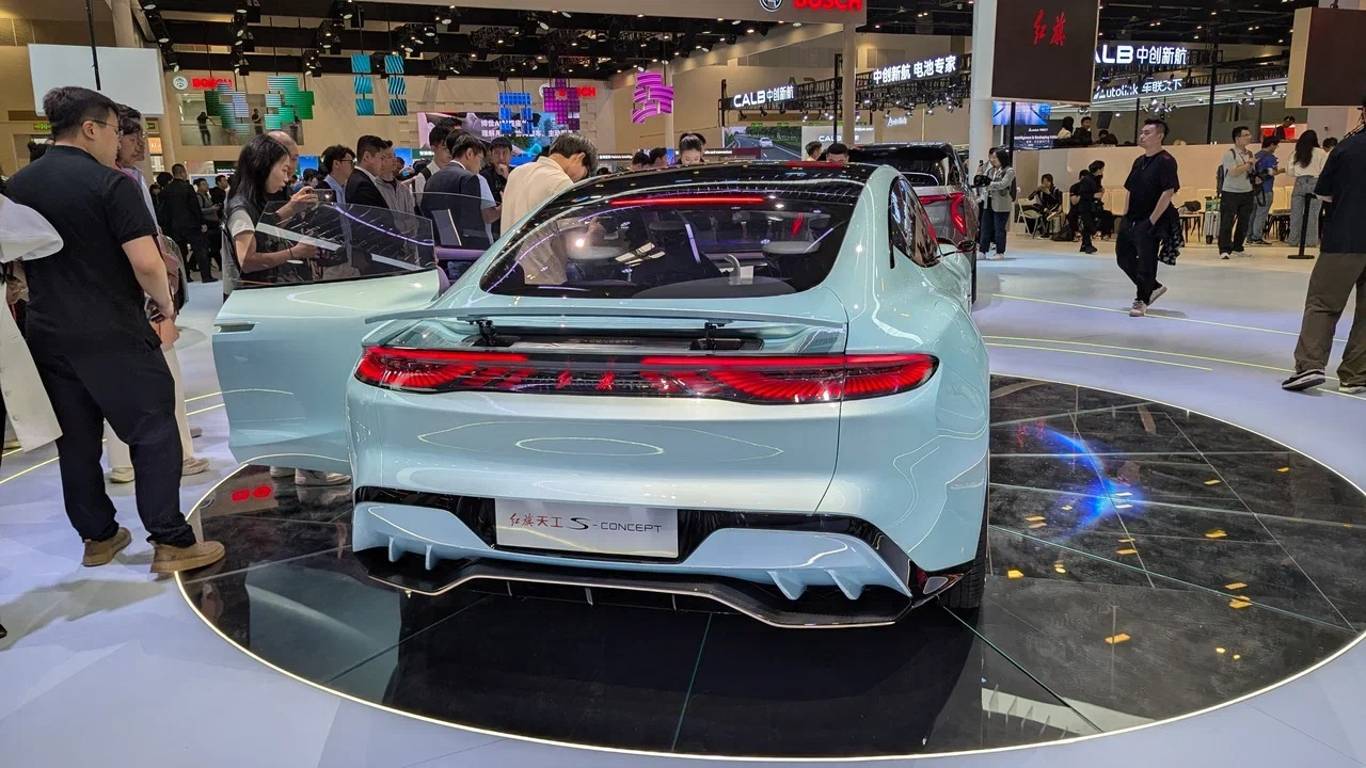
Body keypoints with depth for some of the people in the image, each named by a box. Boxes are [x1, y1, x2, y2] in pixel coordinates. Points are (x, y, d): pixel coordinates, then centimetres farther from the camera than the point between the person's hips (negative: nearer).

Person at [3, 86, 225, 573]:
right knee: (153, 435, -1)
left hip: (48, 334, 7)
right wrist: (165, 304, -3)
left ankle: (98, 537, 24)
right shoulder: (111, 184, -14)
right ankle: (171, 543, -1)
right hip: (113, 335, -7)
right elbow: (146, 263, -21)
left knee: (76, 442, 14)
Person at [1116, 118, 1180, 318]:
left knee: (1146, 261, -5)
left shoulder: (1166, 161, -12)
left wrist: (1152, 220, -19)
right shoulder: (1139, 161, 14)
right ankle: (1153, 287, 31)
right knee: (1123, 256, 14)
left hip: (1151, 222, -9)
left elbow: (1169, 192, -18)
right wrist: (1126, 215, 11)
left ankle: (1141, 300, 10)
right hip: (1132, 219, 9)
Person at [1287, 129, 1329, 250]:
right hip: (1314, 183, -2)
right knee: (1312, 213, 1)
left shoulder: (1296, 154, 4)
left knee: (1296, 213, 7)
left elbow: (1291, 173, 6)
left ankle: (1294, 239, 9)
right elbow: (1324, 170, -6)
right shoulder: (1321, 153, -3)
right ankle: (1310, 241, 1)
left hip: (1299, 183, 2)